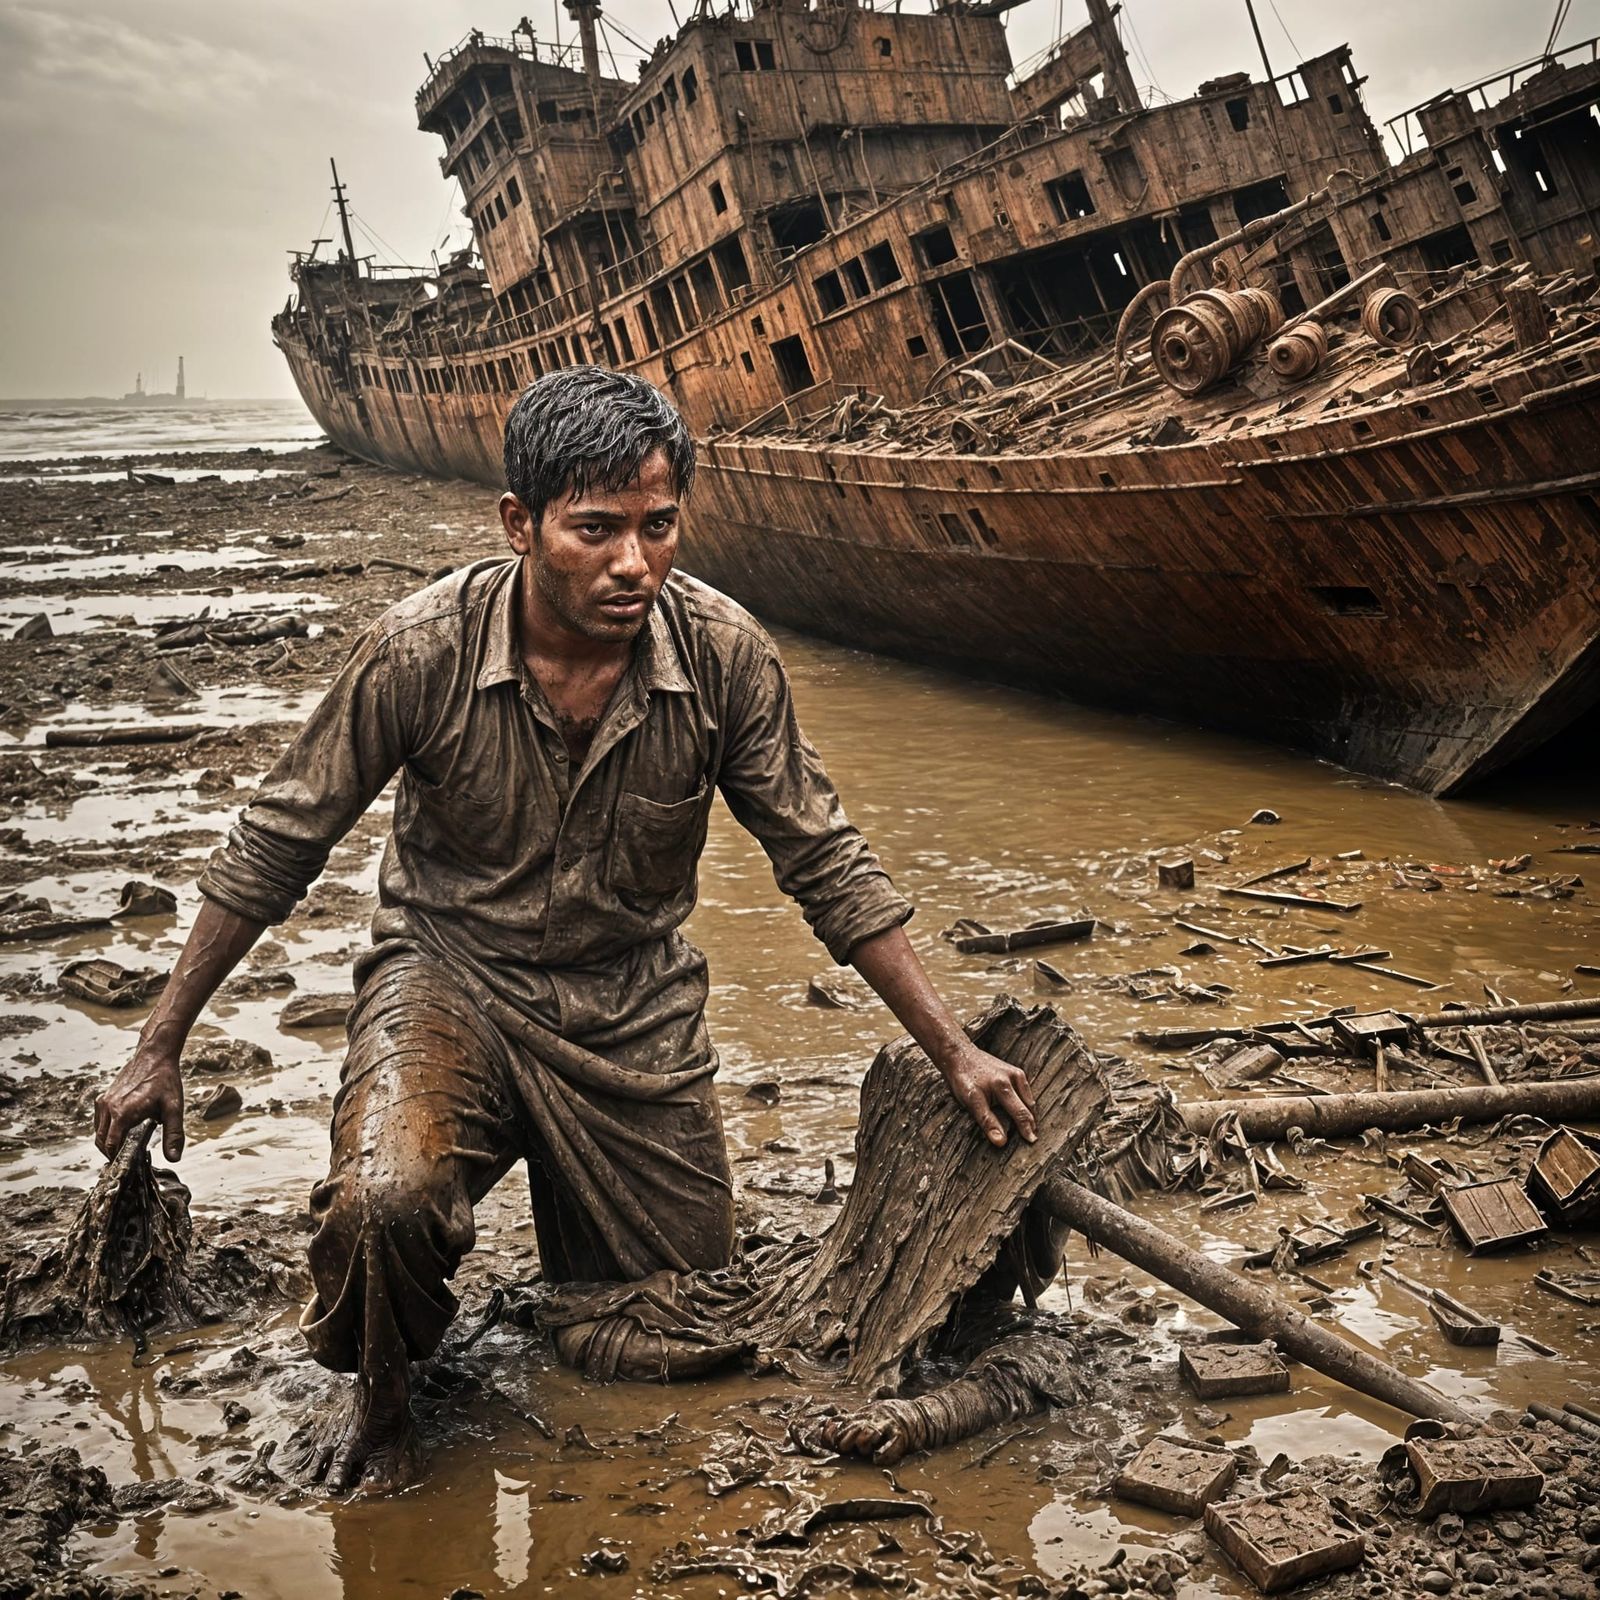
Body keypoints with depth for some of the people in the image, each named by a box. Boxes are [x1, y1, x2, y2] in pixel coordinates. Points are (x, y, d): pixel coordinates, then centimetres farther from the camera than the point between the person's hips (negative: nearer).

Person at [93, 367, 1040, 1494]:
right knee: (383, 1203, -34)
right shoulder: (424, 649, -21)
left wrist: (953, 1049, -7)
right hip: (451, 974, -2)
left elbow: (826, 863, -6)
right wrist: (160, 1050, -6)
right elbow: (275, 849, -9)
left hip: (635, 1003, 2)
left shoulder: (726, 653, -17)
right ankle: (381, 1404, 1)